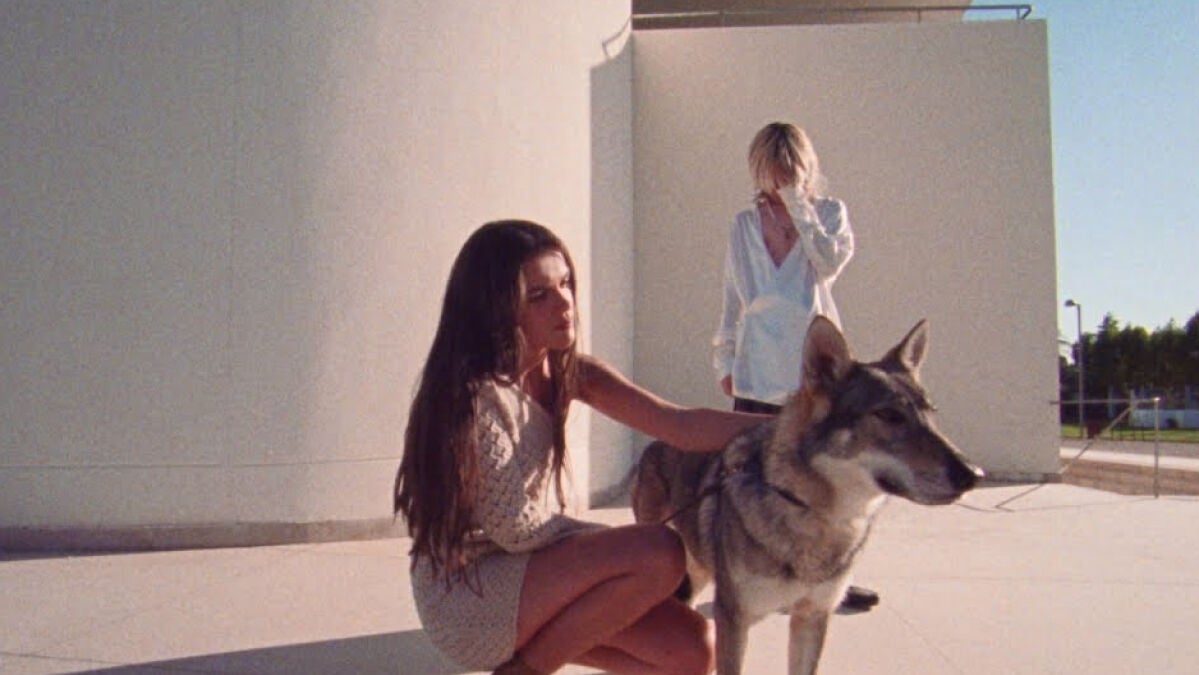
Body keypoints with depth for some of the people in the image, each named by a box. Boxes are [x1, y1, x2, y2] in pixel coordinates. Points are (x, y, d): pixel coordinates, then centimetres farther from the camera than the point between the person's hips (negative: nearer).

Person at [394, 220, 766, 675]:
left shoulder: (566, 372, -1)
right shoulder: (475, 396, -23)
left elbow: (678, 423, -12)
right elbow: (517, 529, -19)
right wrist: (628, 549, -8)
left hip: (533, 568, 7)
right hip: (463, 598, -7)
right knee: (660, 555, -23)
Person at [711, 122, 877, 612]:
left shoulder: (829, 213, 9)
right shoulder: (744, 226, 12)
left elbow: (831, 262, -11)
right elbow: (732, 299, 14)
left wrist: (800, 209, -8)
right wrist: (724, 360, 11)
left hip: (816, 361, -1)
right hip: (758, 368, 1)